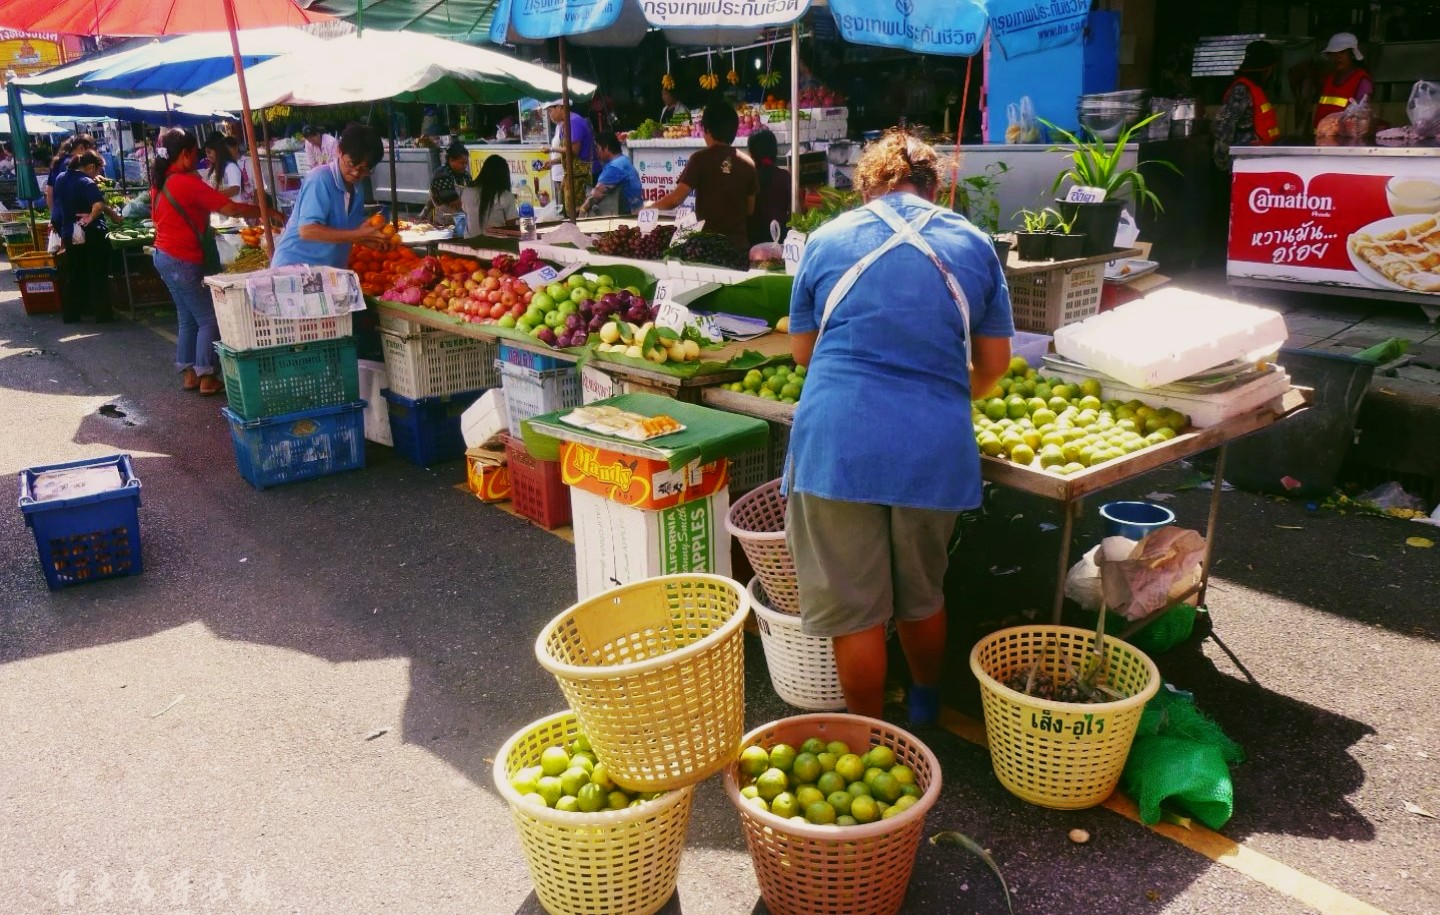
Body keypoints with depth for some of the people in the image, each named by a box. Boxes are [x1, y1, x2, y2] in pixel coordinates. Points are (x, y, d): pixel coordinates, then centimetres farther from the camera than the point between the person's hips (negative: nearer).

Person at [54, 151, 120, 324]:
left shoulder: (61, 179, 7)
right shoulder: (86, 183, -16)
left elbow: (60, 206, 17)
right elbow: (100, 204, -33)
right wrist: (92, 218, -17)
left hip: (69, 235, 7)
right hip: (91, 235, -7)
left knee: (73, 276, 14)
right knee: (98, 276, 2)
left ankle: (70, 314, 17)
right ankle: (102, 313, 4)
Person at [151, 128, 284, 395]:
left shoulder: (160, 183, 10)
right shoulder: (188, 182, -17)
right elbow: (231, 208, -19)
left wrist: (203, 230, 23)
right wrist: (270, 214, -11)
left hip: (164, 255, 9)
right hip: (183, 260, -9)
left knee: (187, 319, 15)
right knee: (209, 319, -2)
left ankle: (188, 374, 18)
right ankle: (207, 378, 0)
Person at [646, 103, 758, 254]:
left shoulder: (701, 159, -7)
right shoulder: (747, 163, 3)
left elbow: (676, 199, -10)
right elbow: (750, 209, 9)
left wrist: (651, 205, 7)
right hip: (738, 242, 3)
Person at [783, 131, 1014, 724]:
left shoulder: (828, 239, 8)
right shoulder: (973, 244, 10)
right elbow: (994, 363, 14)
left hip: (838, 439, -2)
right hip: (935, 445, 2)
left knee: (854, 607, 9)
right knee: (923, 595, 22)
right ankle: (925, 710, 44)